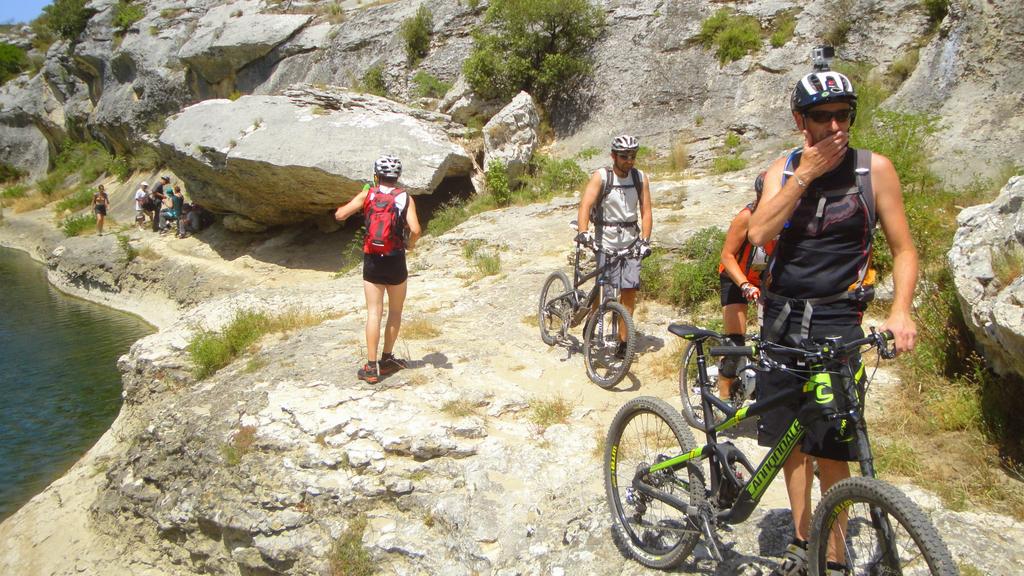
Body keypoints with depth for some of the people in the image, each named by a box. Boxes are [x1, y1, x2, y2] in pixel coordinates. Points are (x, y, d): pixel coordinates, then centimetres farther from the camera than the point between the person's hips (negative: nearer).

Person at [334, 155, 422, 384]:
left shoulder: (367, 195, -1)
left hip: (371, 261, 1)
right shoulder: (405, 198, -5)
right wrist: (410, 245, 4)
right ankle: (387, 360, 22)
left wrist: (355, 203, 15)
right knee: (395, 311, 17)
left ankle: (371, 367, 0)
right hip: (395, 262, -1)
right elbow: (415, 230, -17)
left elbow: (339, 215, -5)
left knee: (374, 313, 3)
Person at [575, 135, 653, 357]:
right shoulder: (601, 177, -8)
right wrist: (583, 232, -34)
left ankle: (622, 341, 8)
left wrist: (644, 241, -11)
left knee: (630, 292, -2)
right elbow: (585, 205, -19)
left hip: (631, 242, 3)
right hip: (606, 240, -3)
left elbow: (646, 212, 0)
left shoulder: (641, 178, 2)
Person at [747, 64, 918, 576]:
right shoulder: (783, 170, 5)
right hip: (781, 318, 3)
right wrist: (806, 175, -15)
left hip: (836, 322, -3)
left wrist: (900, 311, -17)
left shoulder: (874, 169, -2)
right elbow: (758, 233, -11)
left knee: (830, 448, -5)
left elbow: (903, 250, -1)